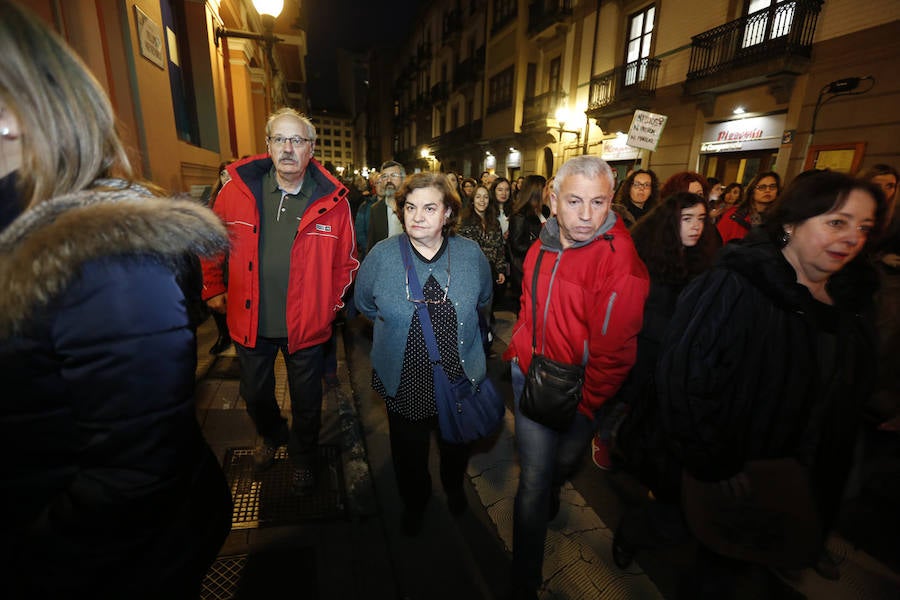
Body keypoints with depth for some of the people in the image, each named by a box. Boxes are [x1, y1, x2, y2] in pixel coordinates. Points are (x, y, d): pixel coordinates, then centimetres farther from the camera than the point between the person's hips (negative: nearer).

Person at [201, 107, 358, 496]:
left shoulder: (333, 200, -10)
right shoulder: (238, 189, -6)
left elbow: (347, 260, -1)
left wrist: (332, 303, -2)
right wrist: (213, 289, 10)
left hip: (307, 325, -2)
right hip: (249, 321, 3)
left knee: (306, 402, 16)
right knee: (255, 395, 24)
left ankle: (303, 459, 45)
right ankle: (272, 437, 57)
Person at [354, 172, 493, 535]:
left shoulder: (471, 255, -9)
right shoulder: (381, 256, -13)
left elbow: (483, 302, 9)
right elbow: (364, 304, 4)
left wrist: (456, 325, 6)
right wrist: (400, 325, 4)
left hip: (460, 379, 1)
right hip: (403, 382, -1)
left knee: (456, 447, 26)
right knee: (409, 454, 21)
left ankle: (454, 488, 61)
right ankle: (414, 503, 55)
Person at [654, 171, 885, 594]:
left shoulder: (852, 296, 0)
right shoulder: (733, 286, -23)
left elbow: (852, 395, 11)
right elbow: (684, 377, -26)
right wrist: (714, 464, -21)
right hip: (724, 485, -6)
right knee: (715, 575, 16)